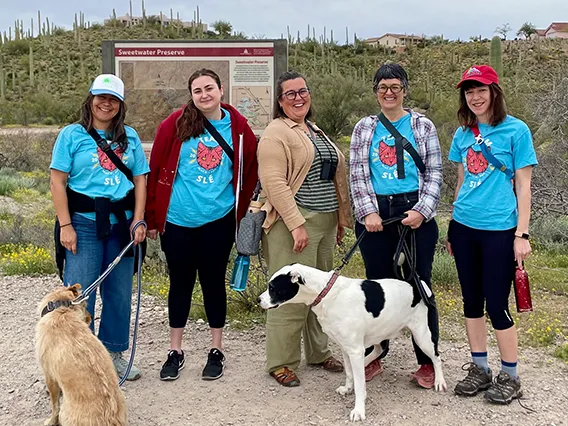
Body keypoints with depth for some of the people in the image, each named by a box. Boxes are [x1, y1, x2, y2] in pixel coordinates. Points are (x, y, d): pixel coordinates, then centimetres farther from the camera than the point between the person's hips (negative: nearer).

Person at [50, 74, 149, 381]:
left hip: (121, 223, 4)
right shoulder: (72, 135, 0)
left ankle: (113, 353, 25)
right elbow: (58, 182, -4)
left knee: (119, 293, 10)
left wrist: (138, 220, -1)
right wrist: (65, 225, -10)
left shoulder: (130, 137, 10)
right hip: (84, 223, -3)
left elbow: (140, 180, 9)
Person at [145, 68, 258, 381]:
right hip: (177, 221, 0)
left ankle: (216, 351, 23)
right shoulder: (175, 125, -4)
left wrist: (239, 211, 9)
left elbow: (250, 171, 11)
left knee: (214, 282, 9)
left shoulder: (238, 127, 0)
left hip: (218, 221, 0)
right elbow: (156, 170, 0)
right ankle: (175, 352, 23)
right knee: (180, 283, 10)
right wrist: (153, 216, 1)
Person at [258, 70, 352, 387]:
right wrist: (296, 224, -21)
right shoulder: (277, 133, -8)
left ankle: (318, 352, 28)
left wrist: (340, 219, 20)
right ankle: (281, 362, 6)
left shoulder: (315, 132, 19)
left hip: (325, 222, 8)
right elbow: (273, 182, -17)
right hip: (295, 222, -8)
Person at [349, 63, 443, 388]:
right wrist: (368, 211, -9)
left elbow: (435, 173, 2)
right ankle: (374, 357, 22)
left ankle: (428, 363, 13)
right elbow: (357, 174, 5)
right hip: (375, 216, 2)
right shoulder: (364, 128, 10)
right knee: (377, 285, 9)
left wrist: (421, 211, -11)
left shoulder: (423, 126, 6)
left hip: (415, 213, -1)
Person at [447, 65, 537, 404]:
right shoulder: (463, 133, 9)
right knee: (472, 301, 12)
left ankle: (510, 377, 17)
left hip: (499, 230, -5)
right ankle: (480, 369, 27)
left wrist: (522, 235, -11)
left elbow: (523, 186, -6)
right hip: (464, 228, 5)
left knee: (497, 305, 0)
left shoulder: (515, 130, -5)